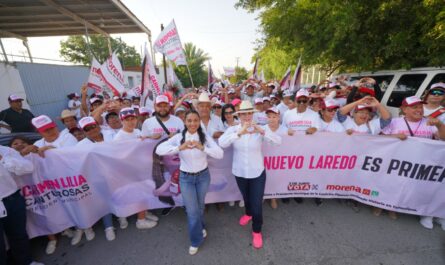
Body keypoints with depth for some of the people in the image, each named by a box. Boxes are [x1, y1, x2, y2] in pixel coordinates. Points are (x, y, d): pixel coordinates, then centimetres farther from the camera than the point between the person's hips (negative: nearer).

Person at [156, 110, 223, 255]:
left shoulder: (205, 137, -13)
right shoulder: (179, 137, -13)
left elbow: (220, 154, -22)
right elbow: (159, 150, -24)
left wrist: (202, 148, -36)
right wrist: (180, 148, -37)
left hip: (203, 176, 1)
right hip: (185, 178, -1)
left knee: (200, 206, 23)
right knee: (192, 210, 8)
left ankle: (200, 227, 56)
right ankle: (196, 240, 36)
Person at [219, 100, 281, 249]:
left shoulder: (258, 130, -12)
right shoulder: (233, 129, -12)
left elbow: (278, 141, -21)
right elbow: (221, 143, -30)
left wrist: (262, 132, -36)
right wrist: (240, 133, -40)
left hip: (257, 172, -1)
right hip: (239, 172, 2)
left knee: (257, 203, 6)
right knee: (246, 197, 27)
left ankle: (257, 231, 34)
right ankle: (248, 213, 60)